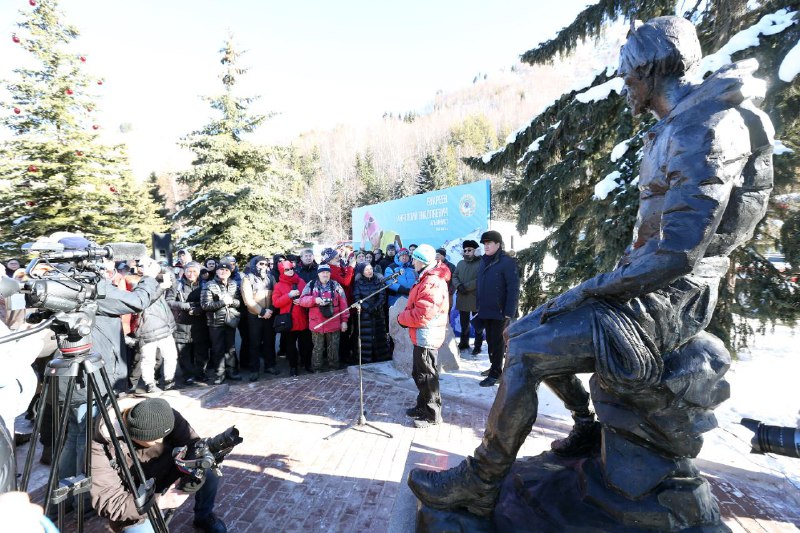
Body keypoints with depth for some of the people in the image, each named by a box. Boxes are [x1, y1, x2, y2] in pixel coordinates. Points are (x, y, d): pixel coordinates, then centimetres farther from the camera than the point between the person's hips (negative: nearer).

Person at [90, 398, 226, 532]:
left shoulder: (166, 417, -23)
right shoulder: (101, 446, -29)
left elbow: (193, 444, -15)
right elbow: (109, 502, -28)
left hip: (167, 476, 3)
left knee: (210, 476, -16)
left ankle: (204, 517, 16)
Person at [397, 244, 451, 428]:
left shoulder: (432, 282, -23)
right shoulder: (428, 278, 12)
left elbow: (422, 314, -27)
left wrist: (402, 318, -11)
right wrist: (405, 316, 3)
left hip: (426, 336, -10)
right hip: (422, 335, 10)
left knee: (426, 376, 3)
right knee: (419, 374, 21)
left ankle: (433, 415, 17)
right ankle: (423, 406, 37)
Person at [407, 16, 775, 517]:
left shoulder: (707, 127, -17)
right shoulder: (676, 132, 17)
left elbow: (678, 252, -26)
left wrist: (594, 288, -17)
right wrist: (604, 281, 12)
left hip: (667, 300, -10)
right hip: (646, 285, 10)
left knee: (526, 353, -19)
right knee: (523, 331, 11)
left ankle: (480, 485, -2)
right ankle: (588, 425, 27)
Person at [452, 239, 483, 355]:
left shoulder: (481, 263, -8)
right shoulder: (461, 263, 14)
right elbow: (454, 277, 9)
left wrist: (466, 287, -20)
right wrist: (458, 285, -11)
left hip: (476, 299, -5)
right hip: (462, 299, 6)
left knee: (478, 325, 7)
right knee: (464, 323, 17)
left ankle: (477, 346, 19)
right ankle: (463, 343, 31)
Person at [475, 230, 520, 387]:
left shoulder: (507, 262, -12)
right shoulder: (484, 261, 10)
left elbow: (513, 289, -16)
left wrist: (509, 312, -19)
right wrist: (480, 307, 11)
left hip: (500, 312, -7)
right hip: (486, 311, 7)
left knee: (498, 342, 2)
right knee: (490, 340, 17)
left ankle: (495, 374, 12)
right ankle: (494, 366, 32)